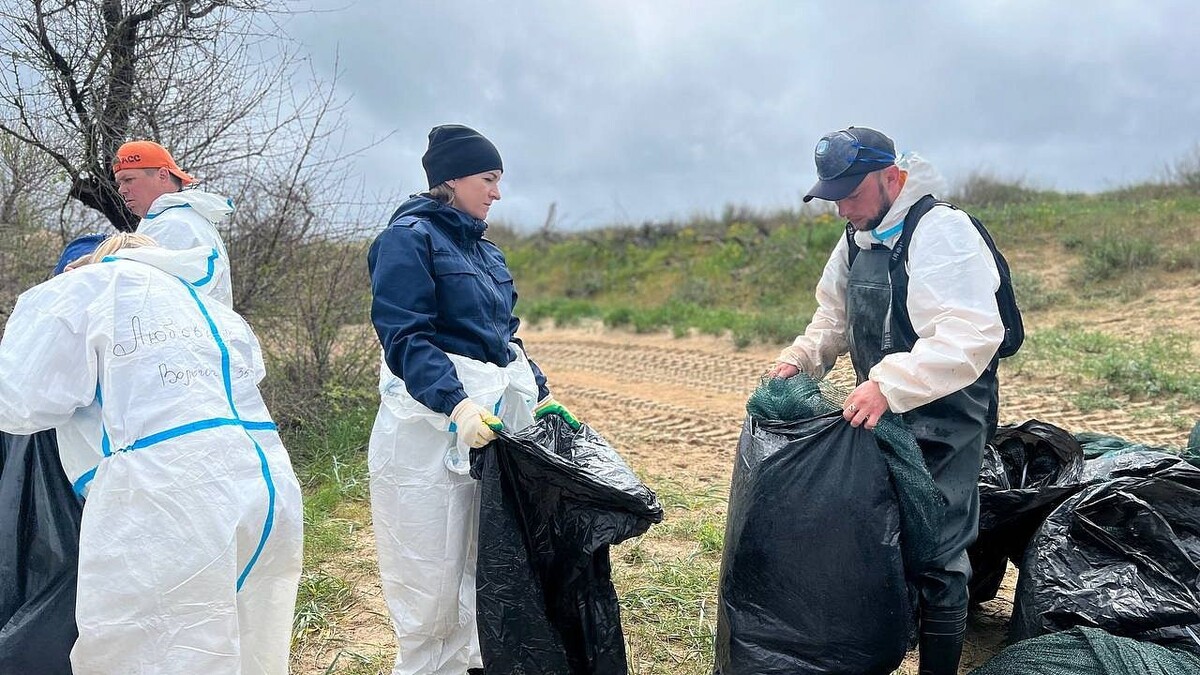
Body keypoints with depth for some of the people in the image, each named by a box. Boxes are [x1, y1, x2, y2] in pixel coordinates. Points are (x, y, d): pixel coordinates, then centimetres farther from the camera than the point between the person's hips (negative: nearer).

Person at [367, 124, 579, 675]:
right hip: (432, 422, -7)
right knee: (430, 581, 1)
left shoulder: (485, 249, 17)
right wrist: (455, 403, -31)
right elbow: (404, 337, -18)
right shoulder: (409, 237, -7)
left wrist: (541, 396, 11)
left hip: (493, 421, 7)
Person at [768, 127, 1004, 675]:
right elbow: (836, 315, 20)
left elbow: (972, 336, -31)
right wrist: (802, 357, 2)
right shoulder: (858, 238, 7)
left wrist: (888, 385, -37)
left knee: (935, 552, -1)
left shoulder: (942, 231, -20)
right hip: (882, 416, 8)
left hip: (943, 426, -8)